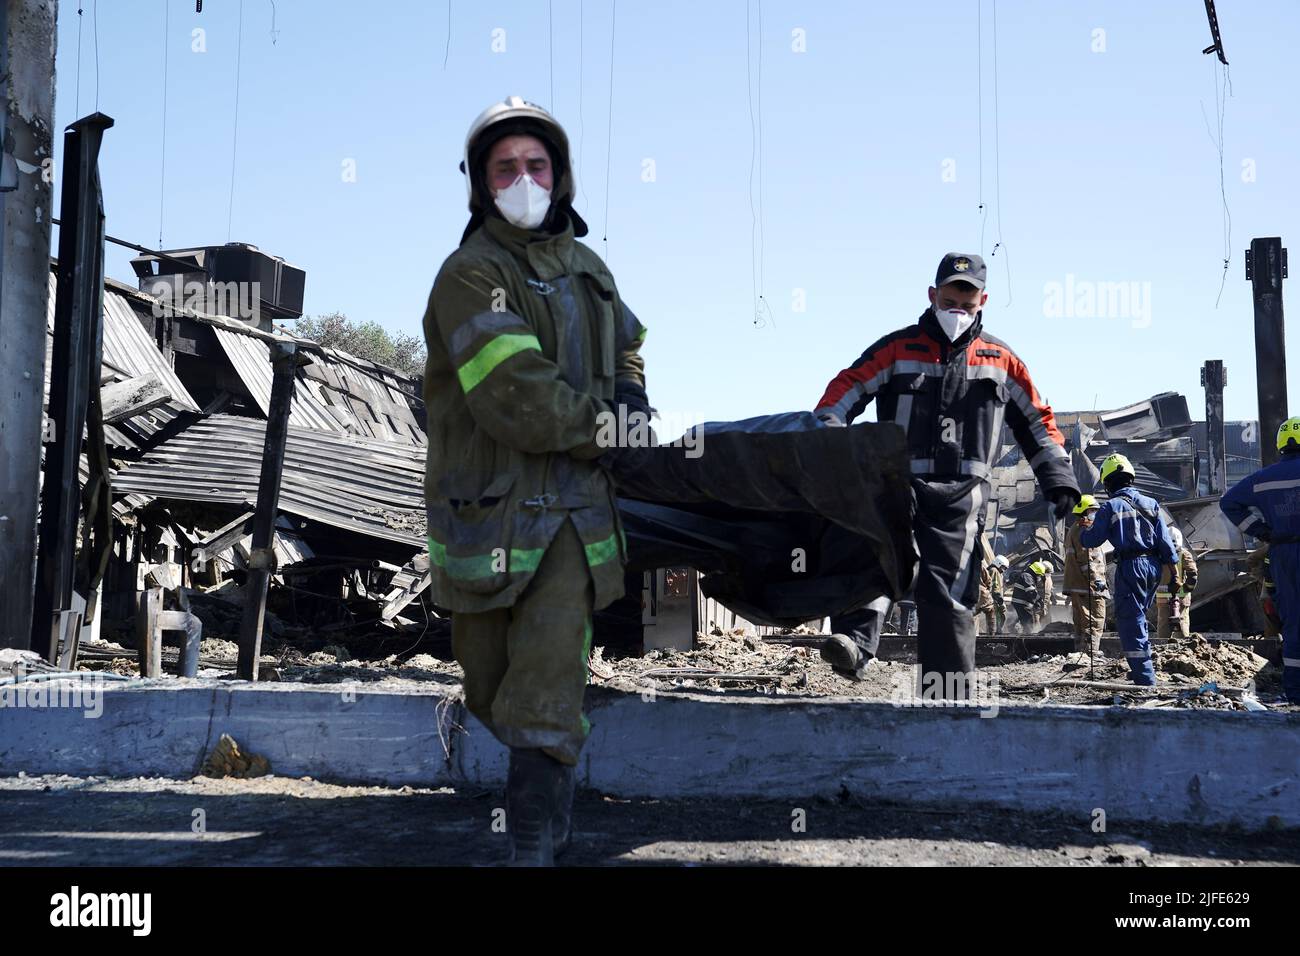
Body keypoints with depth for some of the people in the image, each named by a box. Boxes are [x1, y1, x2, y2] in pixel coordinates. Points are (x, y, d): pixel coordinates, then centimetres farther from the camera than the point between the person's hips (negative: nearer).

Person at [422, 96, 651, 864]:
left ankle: (535, 845, -2)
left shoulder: (584, 267, 12)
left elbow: (628, 342, 31)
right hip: (490, 510, -3)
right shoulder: (471, 276, -10)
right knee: (493, 693, 13)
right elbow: (517, 400, -21)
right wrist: (608, 428, -9)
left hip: (571, 514, 3)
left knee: (545, 698, -9)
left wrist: (631, 392, 10)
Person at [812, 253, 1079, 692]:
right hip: (897, 483, -1)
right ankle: (855, 644, -39)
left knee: (948, 594, -3)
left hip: (961, 494, 1)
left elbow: (1036, 420, 21)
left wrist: (1057, 478, 12)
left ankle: (949, 693, 4)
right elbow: (848, 387, 2)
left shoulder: (1001, 360, 14)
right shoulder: (898, 347, 8)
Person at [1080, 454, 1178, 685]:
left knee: (1130, 622, -2)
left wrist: (1081, 534, 19)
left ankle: (1145, 679, -6)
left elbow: (1092, 540, -2)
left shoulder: (1111, 507, -5)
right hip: (1153, 566, 6)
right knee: (1138, 617, 22)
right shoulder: (1151, 503, 10)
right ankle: (1142, 669, 26)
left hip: (1130, 567, -6)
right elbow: (1165, 540, 6)